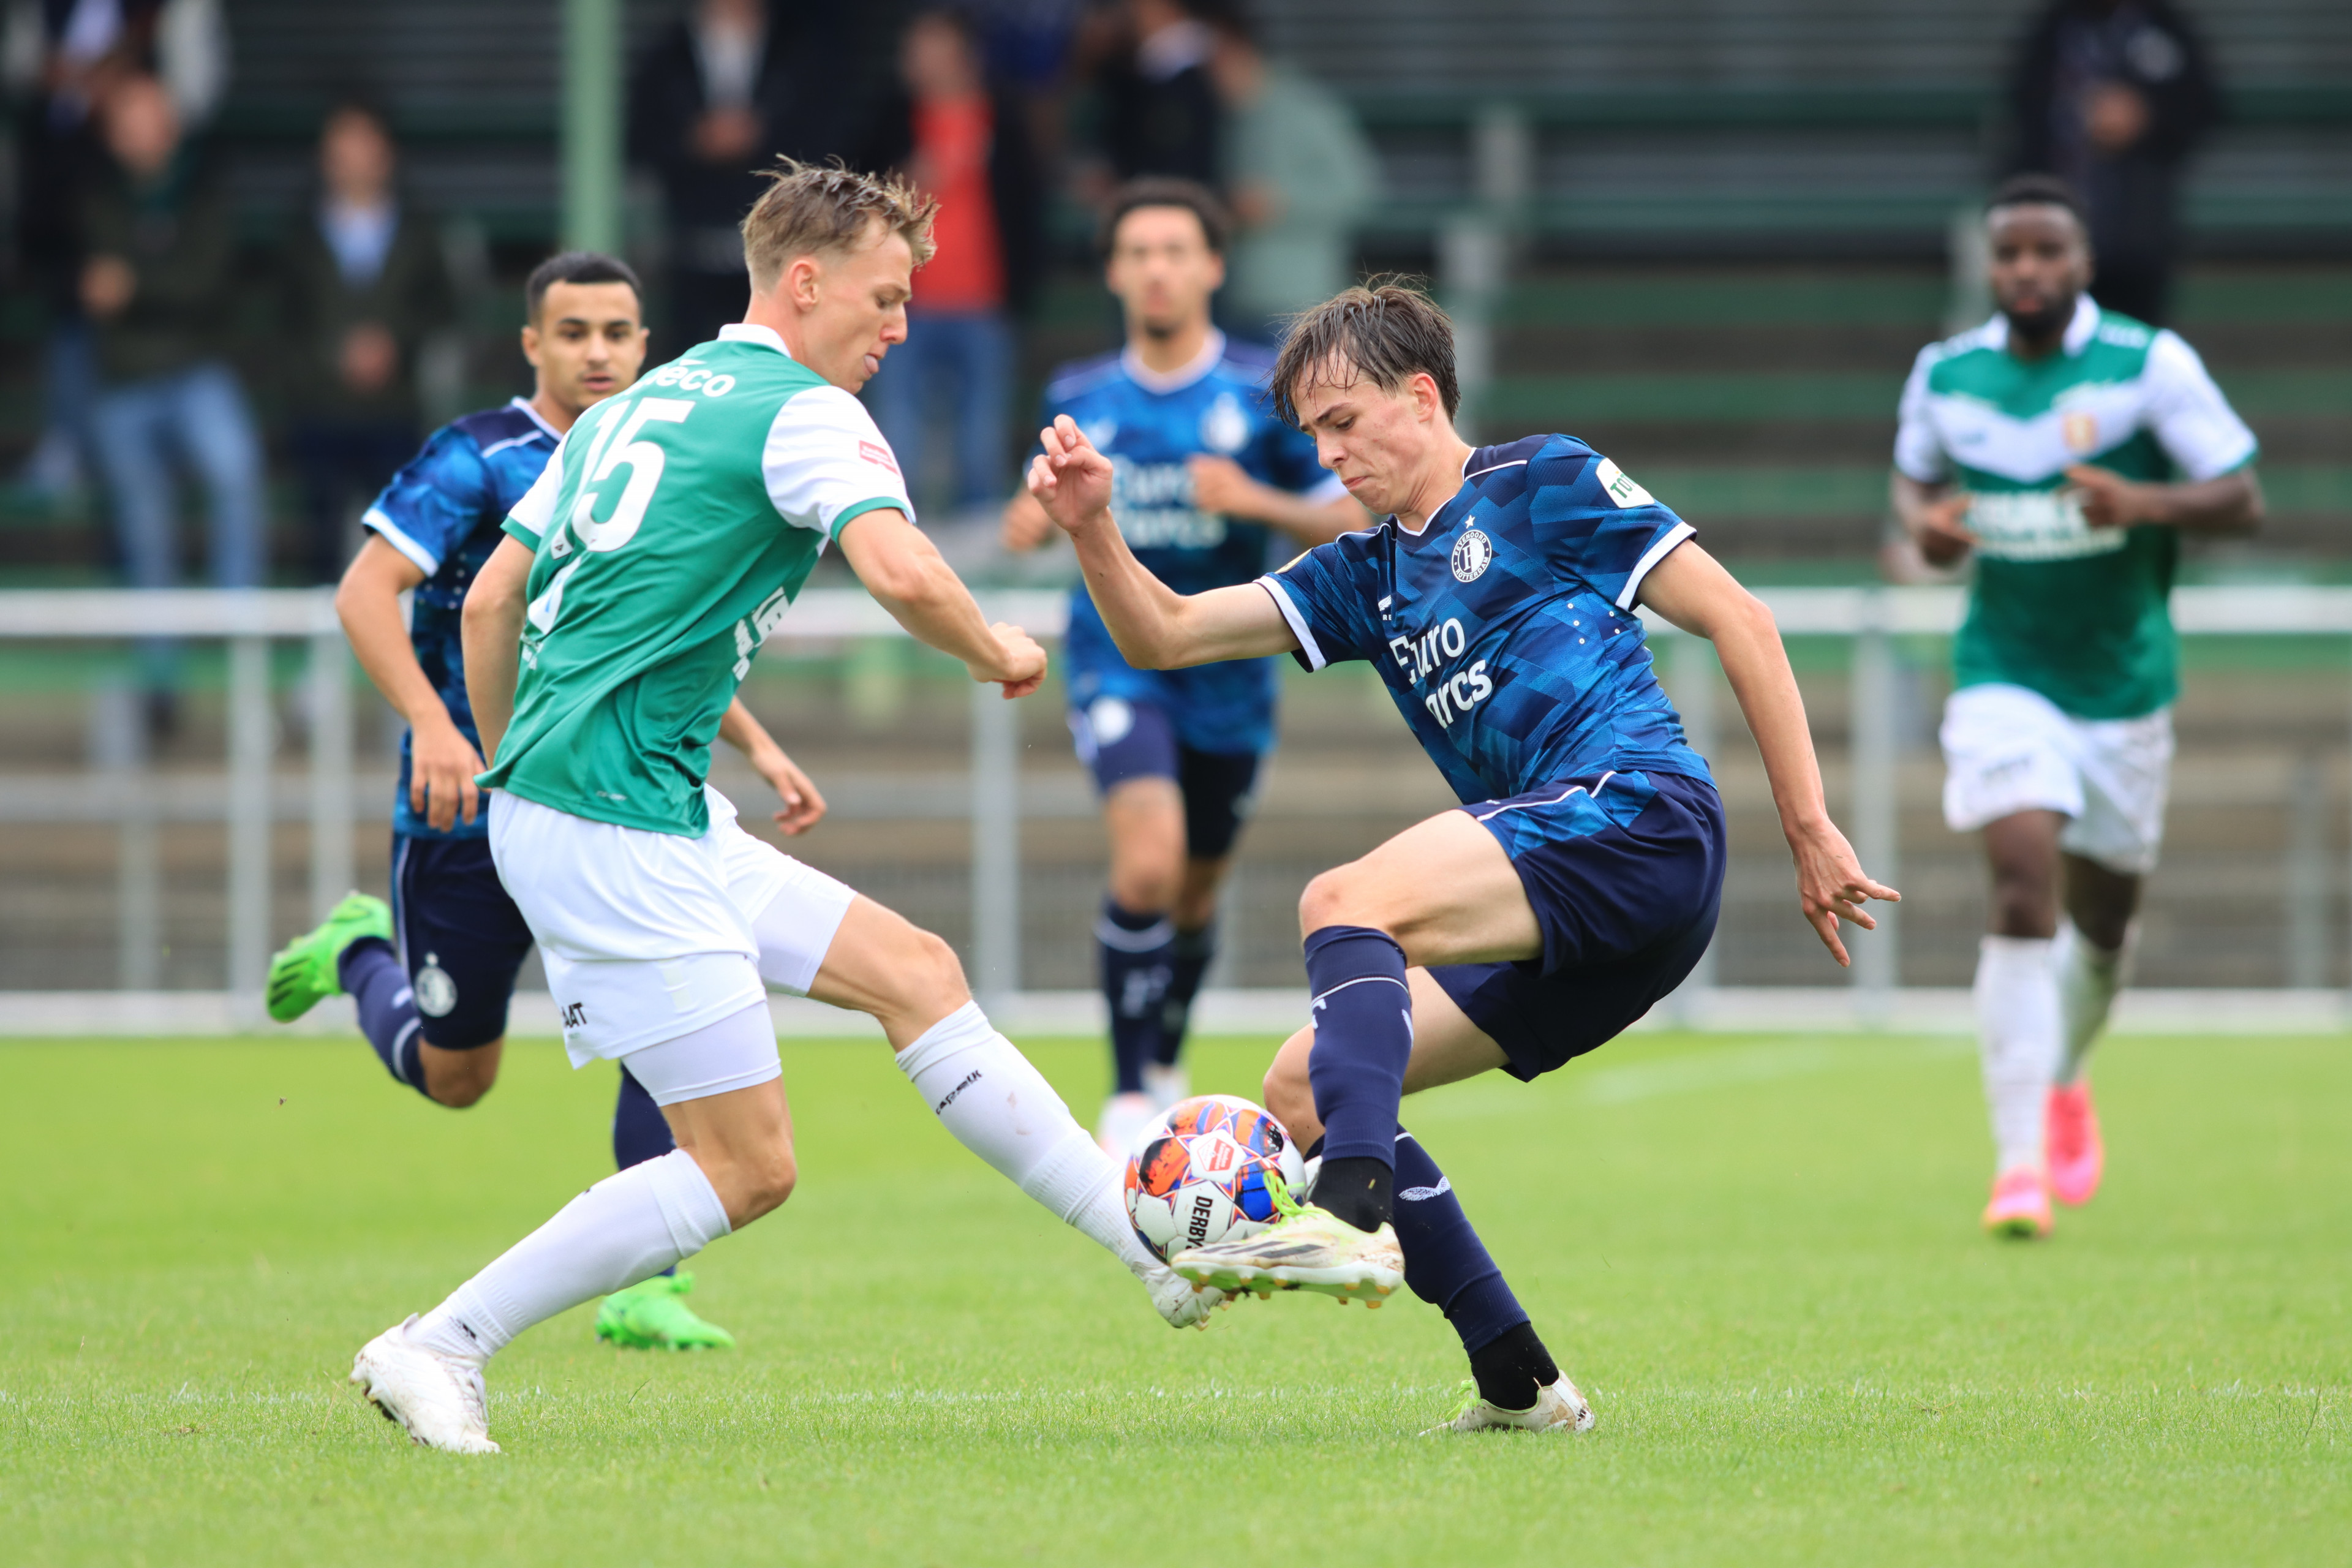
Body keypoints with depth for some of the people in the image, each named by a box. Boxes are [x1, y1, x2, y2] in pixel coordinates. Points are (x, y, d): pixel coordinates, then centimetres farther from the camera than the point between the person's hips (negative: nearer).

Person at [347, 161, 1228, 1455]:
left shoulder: (627, 409, 19)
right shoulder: (804, 414, -7)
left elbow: (490, 600, 20)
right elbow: (900, 572, -25)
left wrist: (511, 785, 28)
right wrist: (999, 656, -5)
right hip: (617, 823, -10)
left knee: (915, 972, 11)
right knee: (747, 1169, -6)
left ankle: (1173, 1251, 11)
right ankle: (439, 1349, -3)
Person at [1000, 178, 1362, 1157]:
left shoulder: (1265, 389, -5)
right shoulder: (1079, 397, 1)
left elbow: (1348, 524, -4)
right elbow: (1056, 494, 17)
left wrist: (1256, 500, -21)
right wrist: (1033, 519, -6)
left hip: (1226, 671, 1)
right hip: (1119, 662, -1)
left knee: (1194, 895, 15)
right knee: (1147, 861, -24)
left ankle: (1164, 1067, 43)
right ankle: (1129, 1098, -16)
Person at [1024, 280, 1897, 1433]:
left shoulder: (1543, 484, 7)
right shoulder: (1366, 577, 26)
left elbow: (1737, 620, 3)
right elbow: (1163, 637, 20)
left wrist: (1809, 832, -3)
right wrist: (1093, 533, 0)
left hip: (1638, 810, -8)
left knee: (1346, 902, -27)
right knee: (1302, 1089, 3)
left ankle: (1353, 1217, -45)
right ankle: (1516, 1380, -2)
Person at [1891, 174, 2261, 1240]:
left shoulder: (2150, 367, -10)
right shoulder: (1945, 376, -1)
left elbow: (2242, 499, -10)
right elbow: (1915, 475, 17)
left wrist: (2144, 502, -28)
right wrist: (1925, 521, -7)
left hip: (2124, 682, 0)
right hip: (2004, 679, 0)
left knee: (2102, 921, 12)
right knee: (2024, 892, -19)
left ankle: (2064, 1078, 46)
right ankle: (2021, 1159, -21)